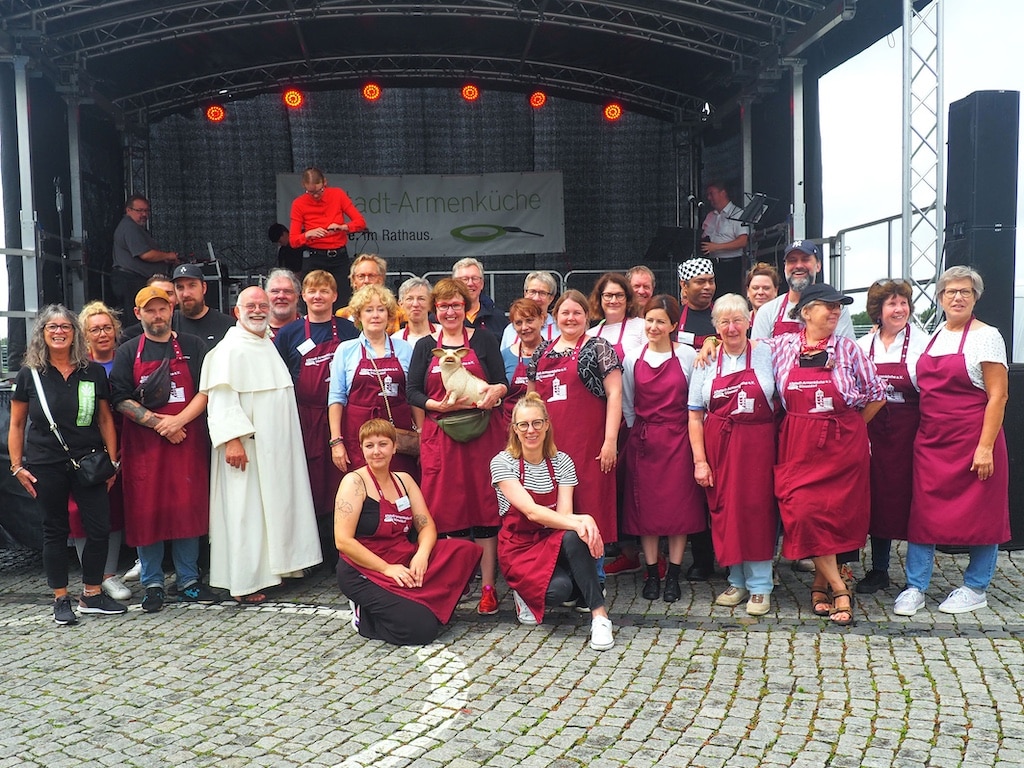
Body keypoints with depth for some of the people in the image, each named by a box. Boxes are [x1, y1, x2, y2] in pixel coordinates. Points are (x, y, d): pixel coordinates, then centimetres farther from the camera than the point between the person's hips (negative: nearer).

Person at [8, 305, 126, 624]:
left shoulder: (94, 372, 4)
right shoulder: (30, 374, 1)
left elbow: (105, 419, 8)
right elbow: (16, 424, 6)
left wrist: (112, 460, 4)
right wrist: (17, 466, 0)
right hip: (46, 466, -1)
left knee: (100, 529, -1)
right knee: (55, 531, 8)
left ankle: (92, 595, 16)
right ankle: (61, 600, 18)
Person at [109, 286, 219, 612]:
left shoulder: (193, 347, 7)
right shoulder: (127, 353, 8)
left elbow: (206, 390, -1)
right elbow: (120, 399, -1)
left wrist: (179, 421, -13)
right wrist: (158, 422, -12)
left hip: (187, 441, 0)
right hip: (143, 445, 0)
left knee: (188, 509, 2)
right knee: (146, 512, 2)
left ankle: (189, 580, 14)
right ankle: (152, 584, 15)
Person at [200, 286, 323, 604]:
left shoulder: (269, 346, 16)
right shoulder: (230, 349, -10)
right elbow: (221, 398, -18)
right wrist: (232, 439, -26)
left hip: (275, 447, 8)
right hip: (248, 447, -8)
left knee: (275, 506, 12)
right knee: (245, 512, -4)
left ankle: (272, 568, 23)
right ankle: (245, 583, 3)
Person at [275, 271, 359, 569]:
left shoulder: (347, 330, 8)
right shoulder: (288, 333, 7)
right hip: (303, 420, 0)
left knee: (337, 486, 1)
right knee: (308, 488, 2)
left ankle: (338, 558, 12)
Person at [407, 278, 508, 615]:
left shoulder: (484, 340, 6)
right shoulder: (425, 346, 11)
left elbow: (503, 382, 2)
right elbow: (412, 392, 5)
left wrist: (496, 391, -21)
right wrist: (440, 405, -13)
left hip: (482, 433, -1)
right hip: (439, 436, 2)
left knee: (484, 505, -1)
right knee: (443, 509, 1)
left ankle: (488, 587, 6)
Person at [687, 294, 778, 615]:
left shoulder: (767, 354, 2)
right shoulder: (706, 362, 5)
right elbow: (695, 415, 4)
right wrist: (699, 460, -2)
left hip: (758, 444, -2)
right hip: (719, 445, 2)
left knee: (757, 510, -3)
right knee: (725, 510, 5)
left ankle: (759, 586, 9)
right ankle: (737, 581, 20)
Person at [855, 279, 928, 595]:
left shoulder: (922, 343, -3)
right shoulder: (862, 345, 8)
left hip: (909, 432, -3)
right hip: (872, 432, 3)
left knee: (910, 498, 0)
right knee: (877, 497, 8)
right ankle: (878, 570, 21)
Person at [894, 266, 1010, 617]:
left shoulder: (986, 336, -7)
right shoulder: (933, 336, 11)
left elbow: (997, 396, -11)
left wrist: (985, 447, -17)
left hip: (971, 441, -5)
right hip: (930, 441, 6)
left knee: (978, 514, 6)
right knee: (922, 512, 3)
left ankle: (975, 589, 20)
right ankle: (915, 587, 10)